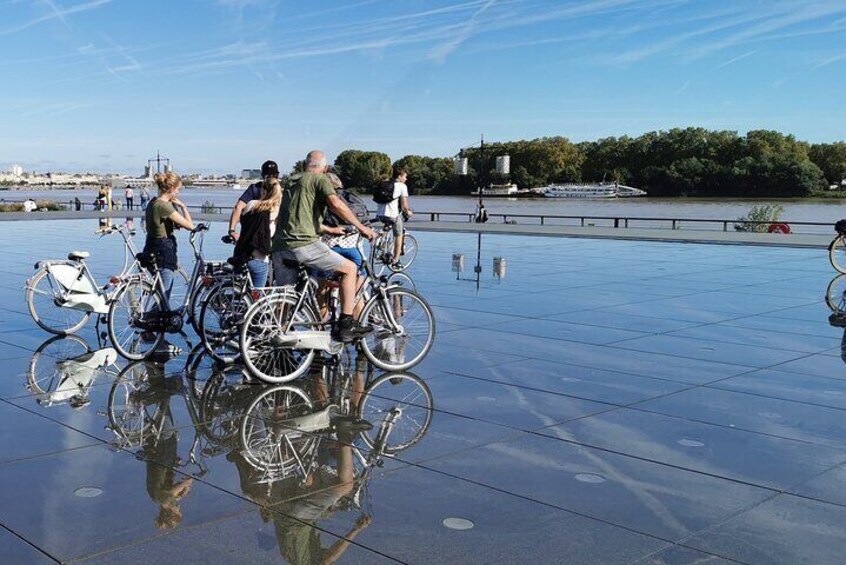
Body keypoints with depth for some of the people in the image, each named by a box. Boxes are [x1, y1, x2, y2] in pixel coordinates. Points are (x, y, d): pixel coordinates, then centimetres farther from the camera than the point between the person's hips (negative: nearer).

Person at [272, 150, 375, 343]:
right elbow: (335, 203, -14)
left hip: (279, 246, 8)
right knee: (349, 268, 2)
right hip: (303, 243, -8)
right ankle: (345, 325, -4)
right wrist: (361, 227, -8)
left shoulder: (291, 181, 28)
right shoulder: (320, 179, 5)